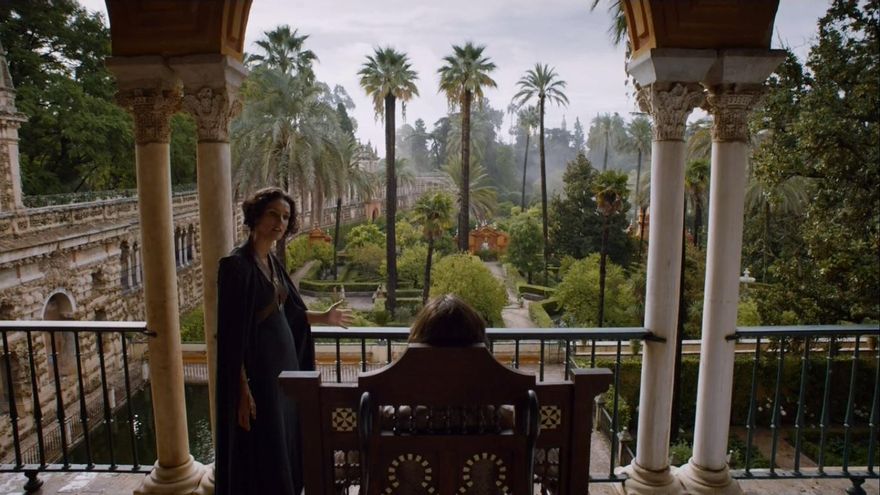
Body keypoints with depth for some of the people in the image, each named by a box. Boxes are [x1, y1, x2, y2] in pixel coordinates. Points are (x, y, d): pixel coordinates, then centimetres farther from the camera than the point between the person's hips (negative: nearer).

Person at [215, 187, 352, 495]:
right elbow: (231, 333, -19)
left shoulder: (272, 262, 8)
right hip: (257, 369, -8)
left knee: (285, 446, 19)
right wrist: (243, 390, -20)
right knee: (261, 454, 5)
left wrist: (323, 318, 10)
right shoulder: (236, 264, -17)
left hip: (283, 363, 8)